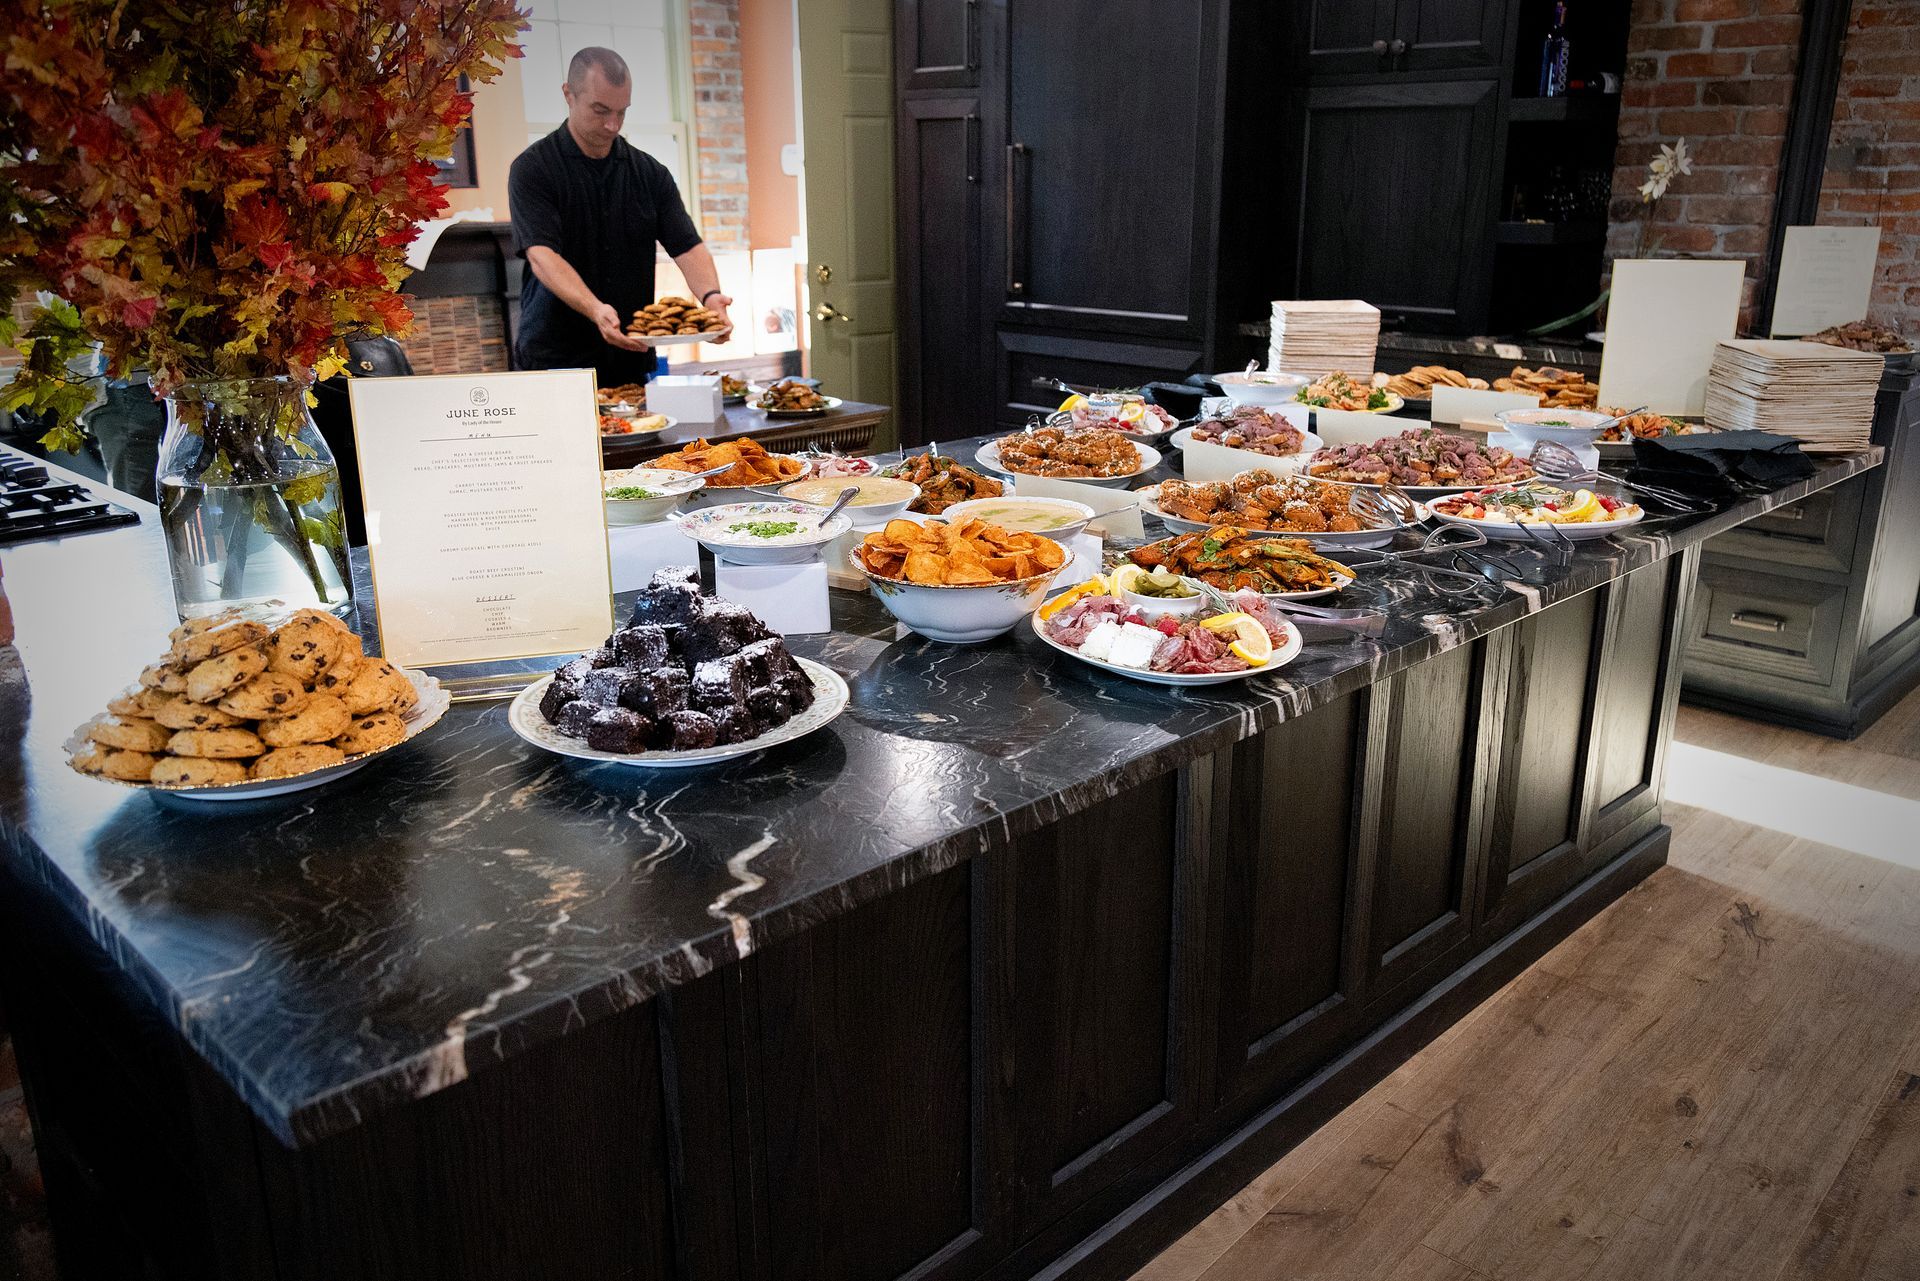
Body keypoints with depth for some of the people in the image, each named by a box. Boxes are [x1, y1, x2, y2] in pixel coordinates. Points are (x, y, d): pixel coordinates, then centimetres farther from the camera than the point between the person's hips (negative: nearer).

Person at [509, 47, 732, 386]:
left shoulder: (650, 173, 8)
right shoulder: (533, 169, -5)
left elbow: (687, 247, 1)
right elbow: (542, 256, -18)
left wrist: (710, 295, -22)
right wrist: (595, 310, -35)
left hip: (632, 361, 4)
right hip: (553, 361, -3)